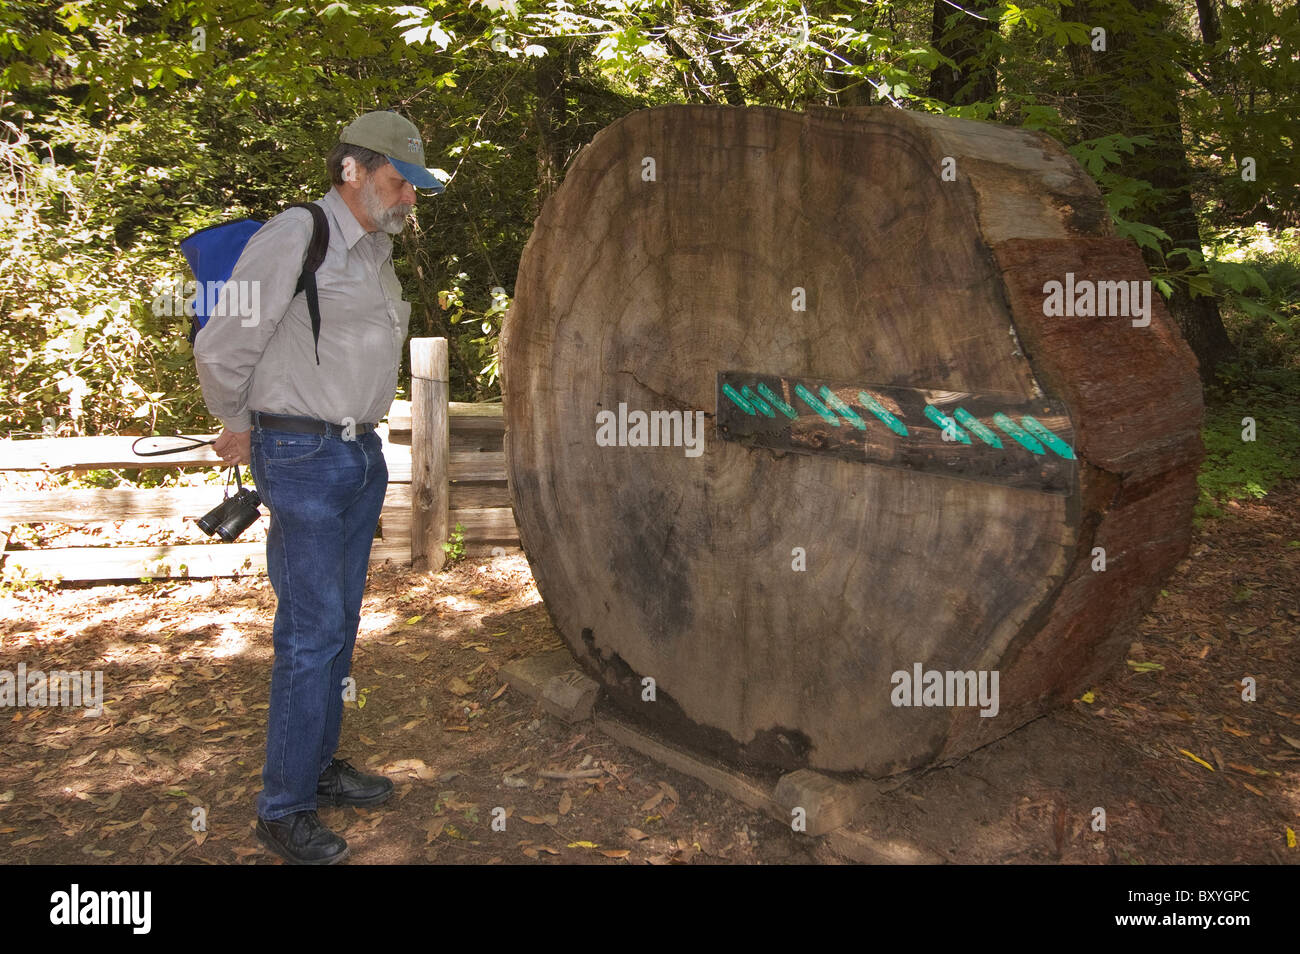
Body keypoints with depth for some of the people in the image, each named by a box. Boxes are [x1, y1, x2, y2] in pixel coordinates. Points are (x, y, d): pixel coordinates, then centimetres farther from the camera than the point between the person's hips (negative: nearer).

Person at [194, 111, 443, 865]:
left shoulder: (376, 253, 14)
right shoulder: (295, 236, -11)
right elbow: (222, 348, -10)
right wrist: (242, 428, 3)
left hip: (363, 453, 8)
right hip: (304, 458, -8)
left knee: (341, 623, 14)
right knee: (312, 632, -5)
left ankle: (320, 765, 28)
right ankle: (284, 808, 7)